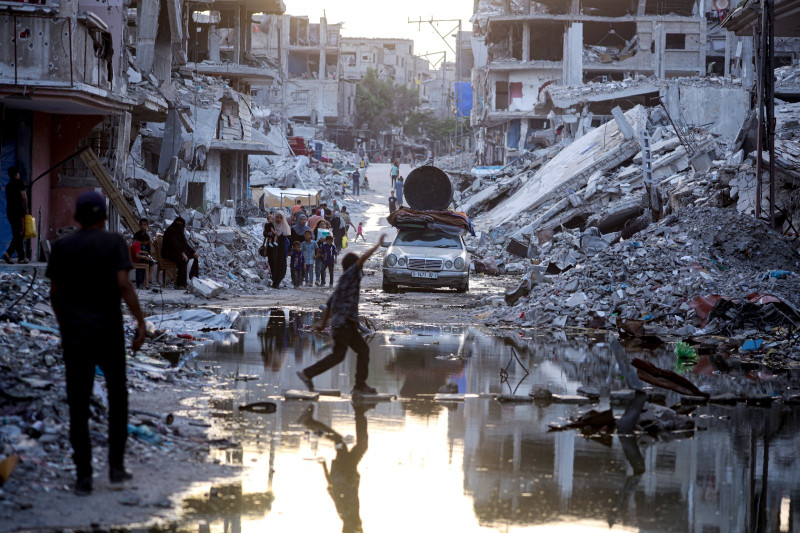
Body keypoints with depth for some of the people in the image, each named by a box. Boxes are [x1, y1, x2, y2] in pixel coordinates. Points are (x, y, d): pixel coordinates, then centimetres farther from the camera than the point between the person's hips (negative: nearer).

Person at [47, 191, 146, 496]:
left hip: (75, 333, 1)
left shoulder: (62, 247, 2)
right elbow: (123, 284, -14)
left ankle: (83, 476, 0)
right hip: (109, 331, -1)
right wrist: (141, 321, -10)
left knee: (78, 405, 3)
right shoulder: (114, 243, -4)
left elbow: (54, 291, 5)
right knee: (117, 396, 17)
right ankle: (116, 466, 14)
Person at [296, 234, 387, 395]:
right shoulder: (349, 275, -3)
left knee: (363, 350, 7)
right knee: (338, 356, -8)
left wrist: (323, 323, 32)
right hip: (344, 322, -10)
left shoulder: (342, 282, 22)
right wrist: (378, 245, -10)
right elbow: (363, 259, -17)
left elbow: (329, 304, 27)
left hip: (348, 324, 10)